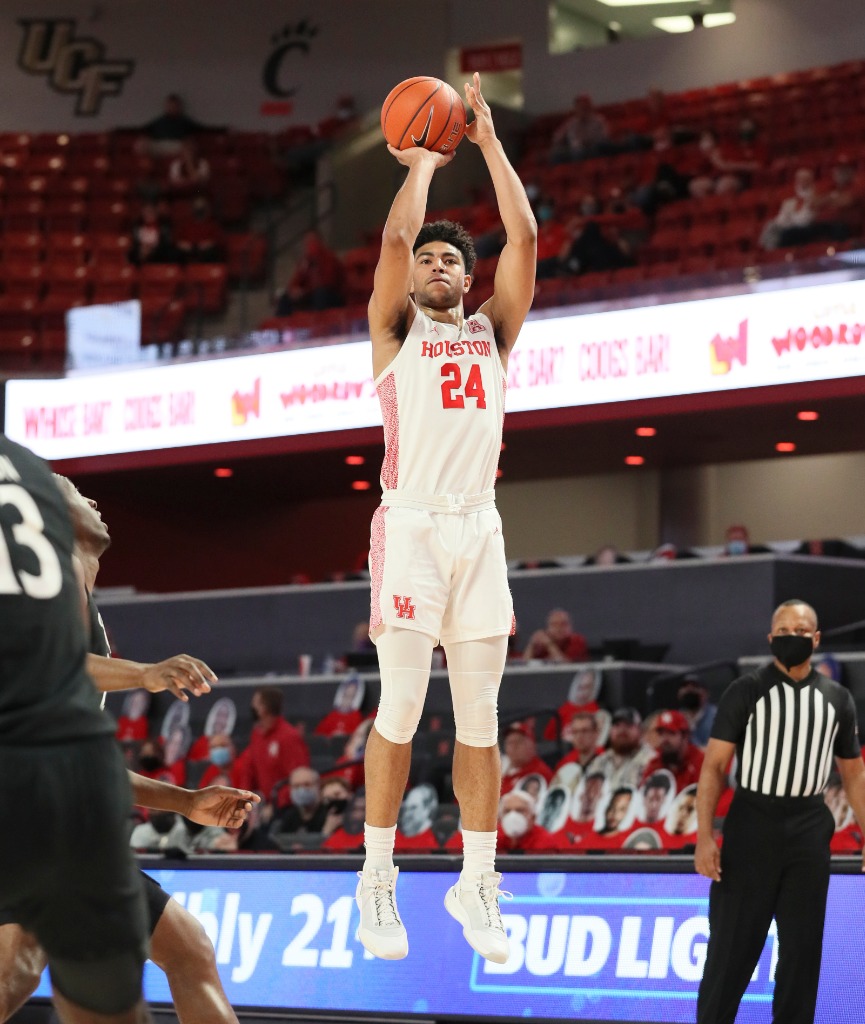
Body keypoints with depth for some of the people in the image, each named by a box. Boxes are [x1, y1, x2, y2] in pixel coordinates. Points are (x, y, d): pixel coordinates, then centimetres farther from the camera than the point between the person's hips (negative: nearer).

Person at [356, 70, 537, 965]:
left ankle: (477, 884, 7)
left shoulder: (492, 330, 16)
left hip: (480, 529, 3)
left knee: (480, 721, 3)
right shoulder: (395, 330, 8)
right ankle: (378, 878, 5)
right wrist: (424, 162, 7)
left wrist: (489, 142, 8)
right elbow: (396, 236, -8)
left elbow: (526, 236, 5)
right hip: (411, 527, -3)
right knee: (400, 711, -4)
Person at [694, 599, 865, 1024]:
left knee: (803, 946, 8)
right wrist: (704, 836, -14)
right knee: (732, 943, -3)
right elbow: (714, 765, -5)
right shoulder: (745, 691, -2)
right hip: (752, 823, -3)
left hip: (810, 829, 3)